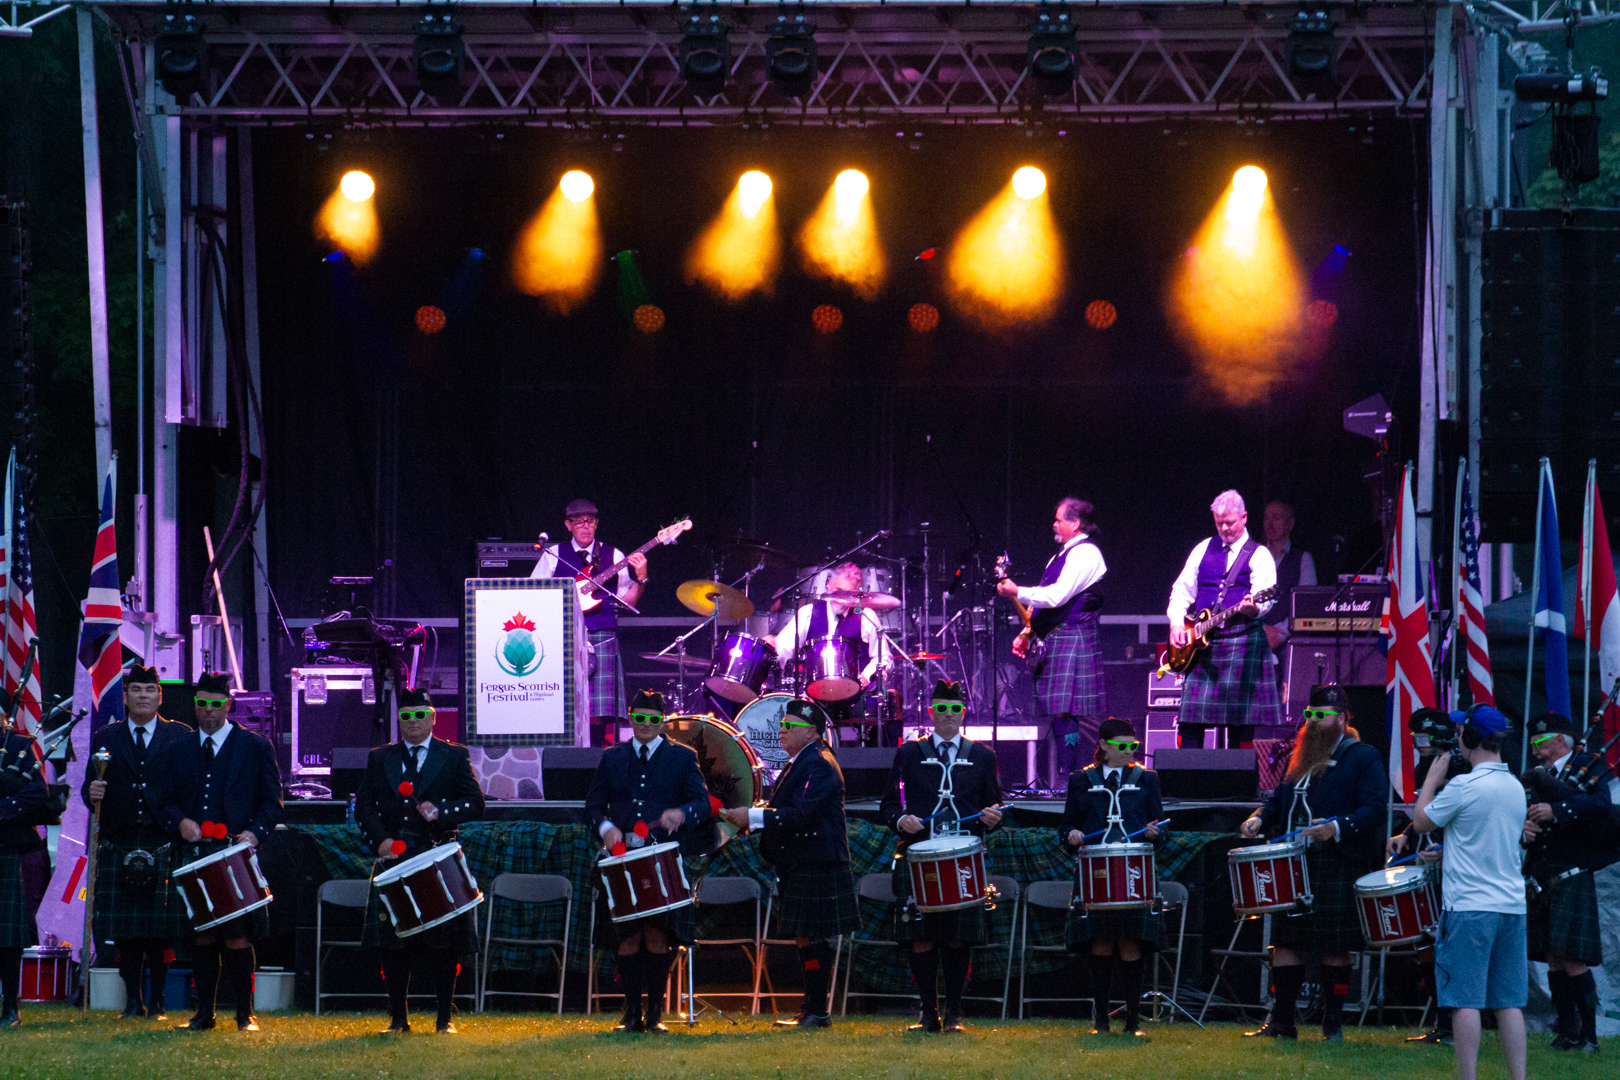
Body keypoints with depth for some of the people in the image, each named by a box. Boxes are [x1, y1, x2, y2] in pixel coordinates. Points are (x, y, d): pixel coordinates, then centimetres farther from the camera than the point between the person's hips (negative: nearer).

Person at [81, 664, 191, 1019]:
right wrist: (92, 794, -13)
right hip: (120, 843, 2)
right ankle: (133, 1000, 8)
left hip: (165, 843, -2)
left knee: (162, 930, -3)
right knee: (125, 929, 0)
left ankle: (157, 1002, 4)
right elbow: (90, 786, 10)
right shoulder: (105, 739, 13)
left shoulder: (181, 737, 8)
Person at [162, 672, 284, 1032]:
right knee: (201, 936, 3)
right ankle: (204, 1013, 10)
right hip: (195, 854, 3)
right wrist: (180, 821, -5)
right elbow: (168, 802, 17)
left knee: (237, 936, -6)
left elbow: (272, 801, 5)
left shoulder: (255, 747, 7)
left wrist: (255, 832, -12)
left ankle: (245, 1014, 1)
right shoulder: (181, 751, 17)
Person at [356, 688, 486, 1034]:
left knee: (444, 943, -2)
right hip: (394, 860, 2)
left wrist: (440, 812, -15)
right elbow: (364, 805, 10)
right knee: (393, 943, 0)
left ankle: (445, 1018, 6)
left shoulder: (455, 756, 7)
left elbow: (475, 804, 2)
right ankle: (397, 1018, 7)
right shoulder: (380, 759, 14)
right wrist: (379, 839, -7)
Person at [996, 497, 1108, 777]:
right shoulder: (1062, 555, 23)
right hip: (1053, 639, 10)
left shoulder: (1085, 554, -9)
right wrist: (1027, 633, 13)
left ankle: (1071, 781, -16)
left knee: (1065, 712, -15)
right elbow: (1047, 600, 25)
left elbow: (1057, 596, -19)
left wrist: (1017, 592, -12)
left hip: (1074, 638, -10)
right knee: (1058, 713, 7)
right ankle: (1063, 779, 8)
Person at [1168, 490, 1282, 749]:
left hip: (1241, 640, -4)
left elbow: (1264, 600, -9)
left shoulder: (1258, 555, 3)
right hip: (1200, 641, 4)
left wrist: (1253, 608, -32)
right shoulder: (1204, 549, 16)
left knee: (1240, 723, -6)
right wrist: (1176, 623, 2)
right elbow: (1182, 589, 17)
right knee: (1189, 720, -1)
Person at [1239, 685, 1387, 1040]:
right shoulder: (1302, 758, 20)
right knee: (1285, 940, 4)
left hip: (1338, 867, -6)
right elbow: (1282, 798, 26)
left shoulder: (1364, 758, -1)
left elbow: (1374, 808, -11)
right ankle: (1281, 1021, 10)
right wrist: (1260, 818, 6)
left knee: (1334, 947, -1)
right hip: (1293, 863, 6)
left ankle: (1333, 1023, 7)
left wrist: (1338, 827, -24)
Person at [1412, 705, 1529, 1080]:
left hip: (1470, 905, -6)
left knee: (1465, 1000, -3)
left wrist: (1432, 781, 10)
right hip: (1512, 904, 6)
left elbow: (1421, 822, -1)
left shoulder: (1462, 786, -13)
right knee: (1509, 1002, 7)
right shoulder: (1515, 787, 9)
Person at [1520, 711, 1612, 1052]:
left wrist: (1555, 811, -22)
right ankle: (1567, 1032, 13)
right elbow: (1530, 813, 16)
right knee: (1553, 960, 7)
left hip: (1572, 878, -7)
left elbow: (1601, 805, -16)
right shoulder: (1541, 775, 19)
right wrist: (1525, 827, -7)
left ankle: (1588, 1036, -8)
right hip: (1542, 880, 7)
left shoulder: (1588, 766, -1)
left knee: (1573, 960, -12)